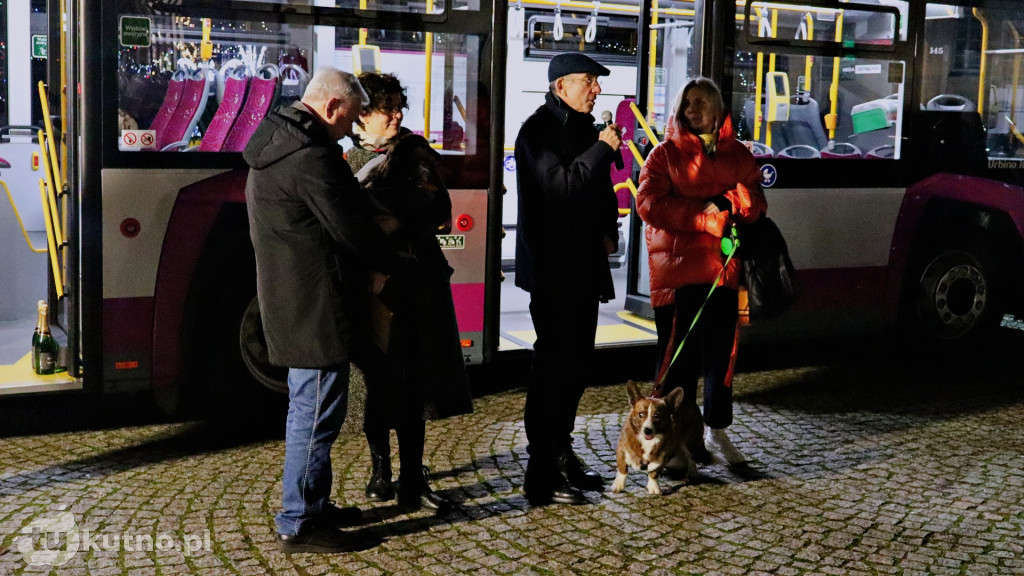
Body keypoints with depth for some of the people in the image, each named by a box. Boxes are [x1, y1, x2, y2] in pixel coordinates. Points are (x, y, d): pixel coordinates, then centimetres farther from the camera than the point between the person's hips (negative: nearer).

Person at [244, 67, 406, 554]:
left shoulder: (273, 145, 14)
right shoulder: (310, 157, -20)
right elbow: (354, 231, -17)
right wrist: (401, 265, -4)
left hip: (291, 302, 11)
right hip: (314, 306, -11)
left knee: (307, 408, 19)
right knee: (317, 412, -3)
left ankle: (310, 505, 30)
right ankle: (299, 524, 5)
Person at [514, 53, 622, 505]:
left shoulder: (584, 128, 17)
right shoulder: (538, 130, -10)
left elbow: (601, 188, 24)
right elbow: (560, 184, -23)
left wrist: (608, 230, 9)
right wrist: (602, 149, -19)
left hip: (584, 265, 9)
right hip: (552, 268, -9)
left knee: (577, 361, 15)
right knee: (554, 363, -7)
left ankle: (561, 454, 29)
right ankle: (541, 476, -1)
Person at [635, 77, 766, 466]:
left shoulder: (737, 155, 14)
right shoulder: (665, 155, 3)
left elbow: (756, 204, 11)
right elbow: (650, 204, -10)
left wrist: (728, 201, -11)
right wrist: (703, 215, -16)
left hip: (722, 267, 4)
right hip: (676, 269, -3)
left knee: (721, 350, 9)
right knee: (679, 353, -1)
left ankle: (716, 432, 23)